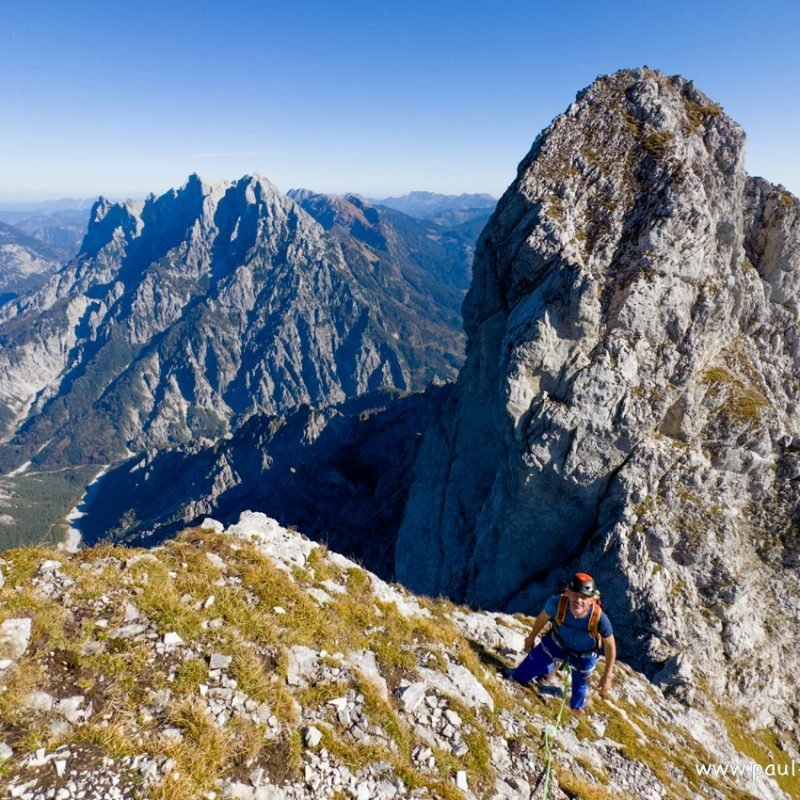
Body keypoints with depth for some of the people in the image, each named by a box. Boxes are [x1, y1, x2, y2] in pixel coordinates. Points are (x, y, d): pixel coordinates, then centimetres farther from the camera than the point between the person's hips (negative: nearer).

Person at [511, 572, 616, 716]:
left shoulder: (600, 619, -41)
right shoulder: (557, 603, -38)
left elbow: (610, 646, -20)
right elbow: (543, 618, -14)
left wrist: (607, 676, -11)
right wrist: (531, 637, 3)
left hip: (584, 654, -1)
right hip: (557, 642, 1)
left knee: (580, 683, 26)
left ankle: (576, 705, 62)